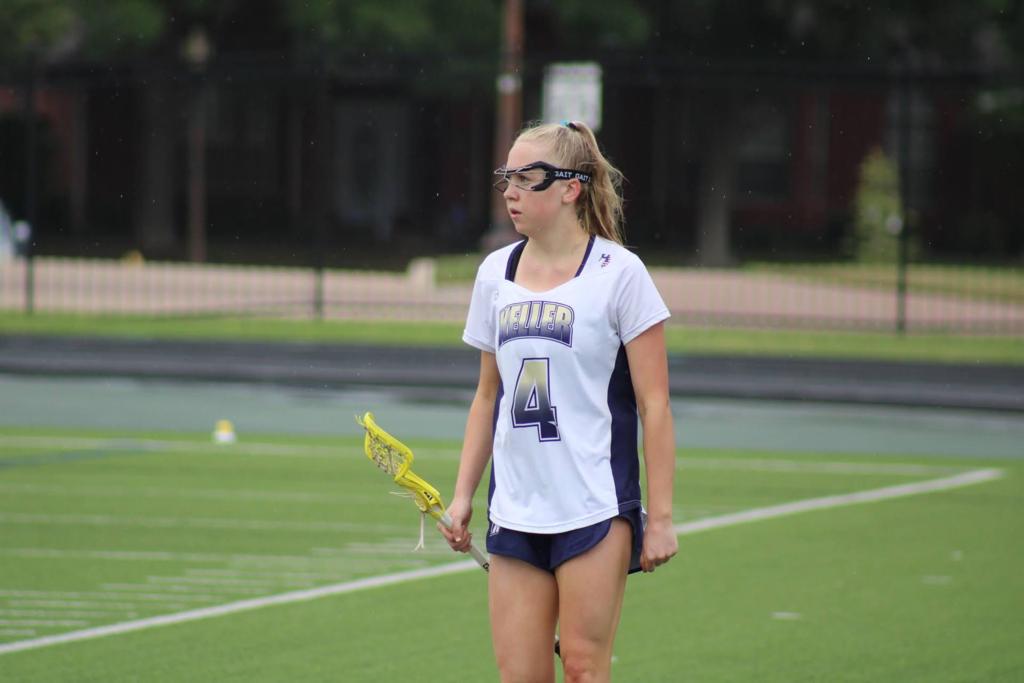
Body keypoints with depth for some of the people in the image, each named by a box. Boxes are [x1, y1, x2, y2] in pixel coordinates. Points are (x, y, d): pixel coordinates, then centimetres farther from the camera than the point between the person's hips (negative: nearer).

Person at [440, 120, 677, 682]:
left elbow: (654, 405, -6)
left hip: (595, 506, -5)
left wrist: (660, 516, -10)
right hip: (514, 510, 5)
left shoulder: (618, 273, -6)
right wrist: (463, 495, 14)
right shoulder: (494, 274, 10)